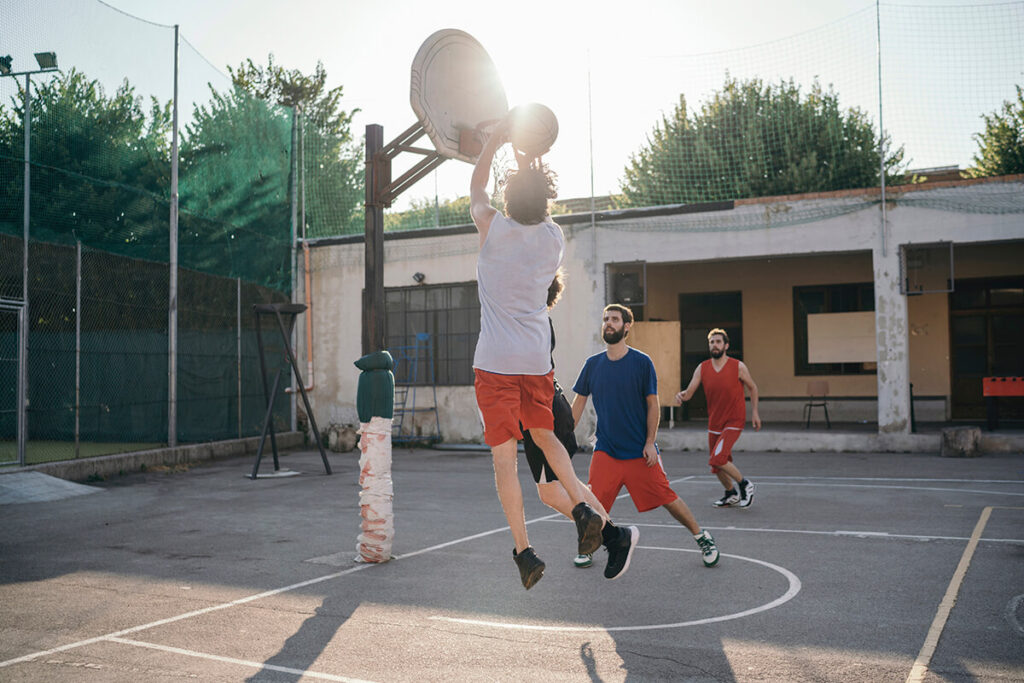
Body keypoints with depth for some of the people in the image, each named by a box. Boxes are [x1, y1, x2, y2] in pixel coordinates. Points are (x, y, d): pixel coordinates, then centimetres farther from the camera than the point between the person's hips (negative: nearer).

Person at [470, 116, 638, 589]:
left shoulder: (493, 229, -6)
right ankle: (583, 508, 7)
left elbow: (475, 190, 15)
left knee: (504, 456, 1)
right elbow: (538, 211, 27)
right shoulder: (555, 237, 3)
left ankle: (524, 552, 0)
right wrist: (533, 166, 26)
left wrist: (495, 140, 19)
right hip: (538, 359, 4)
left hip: (495, 363, -4)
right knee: (545, 436, 24)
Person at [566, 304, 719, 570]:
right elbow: (579, 401, 11)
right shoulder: (592, 364, 3)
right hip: (605, 450, 2)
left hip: (640, 450, -2)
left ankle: (702, 537, 22)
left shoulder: (642, 362, -5)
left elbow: (653, 405, -3)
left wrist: (650, 442, -9)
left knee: (667, 498, 1)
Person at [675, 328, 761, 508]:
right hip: (714, 422, 5)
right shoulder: (702, 368, -1)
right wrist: (682, 395, -28)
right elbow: (689, 392, -5)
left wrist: (754, 412, 3)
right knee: (717, 466, 12)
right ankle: (731, 495, 37)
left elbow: (752, 387, 6)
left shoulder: (738, 367, -8)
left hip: (734, 421, -5)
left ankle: (745, 485, 3)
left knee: (718, 459, -19)